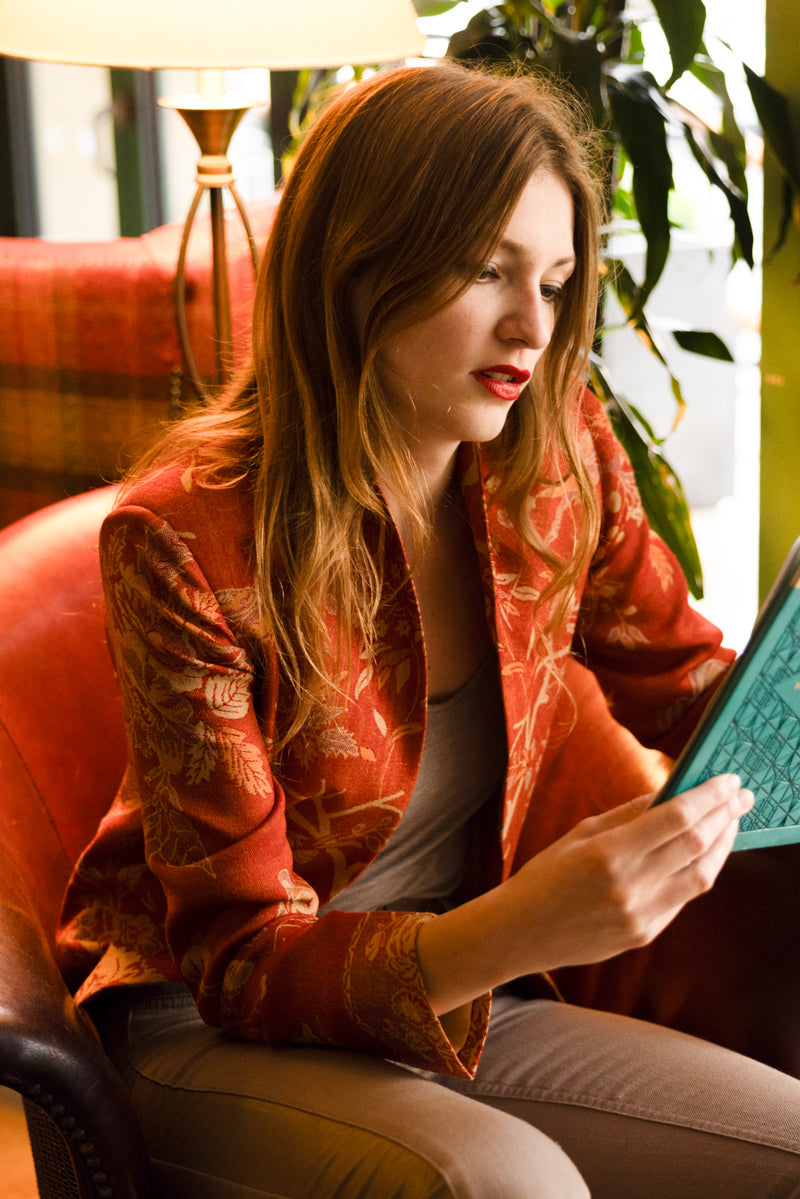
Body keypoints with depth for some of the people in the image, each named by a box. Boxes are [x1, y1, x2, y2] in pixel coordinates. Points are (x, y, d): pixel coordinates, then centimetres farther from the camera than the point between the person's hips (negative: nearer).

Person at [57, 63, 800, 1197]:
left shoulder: (560, 459, -5)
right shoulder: (186, 539, -20)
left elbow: (690, 681, 11)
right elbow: (238, 957, -19)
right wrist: (521, 930, -38)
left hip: (460, 1003, 5)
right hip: (214, 1032, -5)